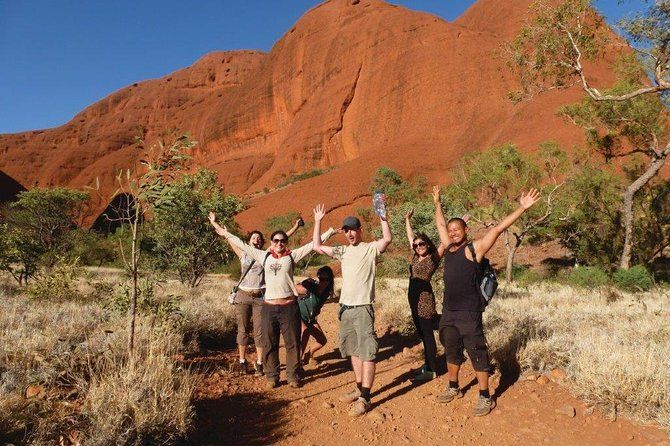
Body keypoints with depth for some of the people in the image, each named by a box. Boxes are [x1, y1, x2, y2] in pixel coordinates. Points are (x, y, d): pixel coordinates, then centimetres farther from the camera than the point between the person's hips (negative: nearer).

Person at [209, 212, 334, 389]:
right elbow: (242, 244, 12)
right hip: (268, 307, 2)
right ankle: (272, 376, 22)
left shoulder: (292, 256, 4)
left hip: (289, 306, -1)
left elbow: (312, 244, 2)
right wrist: (224, 233, 14)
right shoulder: (264, 256, 8)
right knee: (269, 344, 8)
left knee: (292, 343, 5)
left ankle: (293, 375, 19)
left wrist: (330, 231, -1)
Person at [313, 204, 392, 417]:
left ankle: (364, 398, -2)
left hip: (363, 309, -7)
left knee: (367, 353, -4)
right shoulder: (343, 251, 13)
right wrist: (318, 221, 12)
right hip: (345, 308, 7)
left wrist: (382, 215, -26)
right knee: (354, 351, 16)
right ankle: (359, 389, 28)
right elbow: (317, 246, 13)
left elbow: (387, 239, -23)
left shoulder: (370, 248, -5)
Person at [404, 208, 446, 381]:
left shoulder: (433, 258, -5)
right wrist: (407, 219, 28)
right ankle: (428, 365, 26)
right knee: (422, 334, 15)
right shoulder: (416, 256, 13)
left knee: (427, 334, -2)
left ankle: (431, 370, 4)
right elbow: (410, 236, 23)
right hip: (414, 299, 7)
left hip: (425, 299, -7)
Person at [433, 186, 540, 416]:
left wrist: (522, 208, -20)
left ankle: (485, 398, 10)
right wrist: (437, 202, 35)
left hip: (469, 313, -7)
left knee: (477, 354, 0)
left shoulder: (474, 248, -6)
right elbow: (440, 224, 26)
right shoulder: (448, 247, 11)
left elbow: (498, 228, -14)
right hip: (448, 312, 7)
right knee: (451, 352, 18)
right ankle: (453, 388, 34)